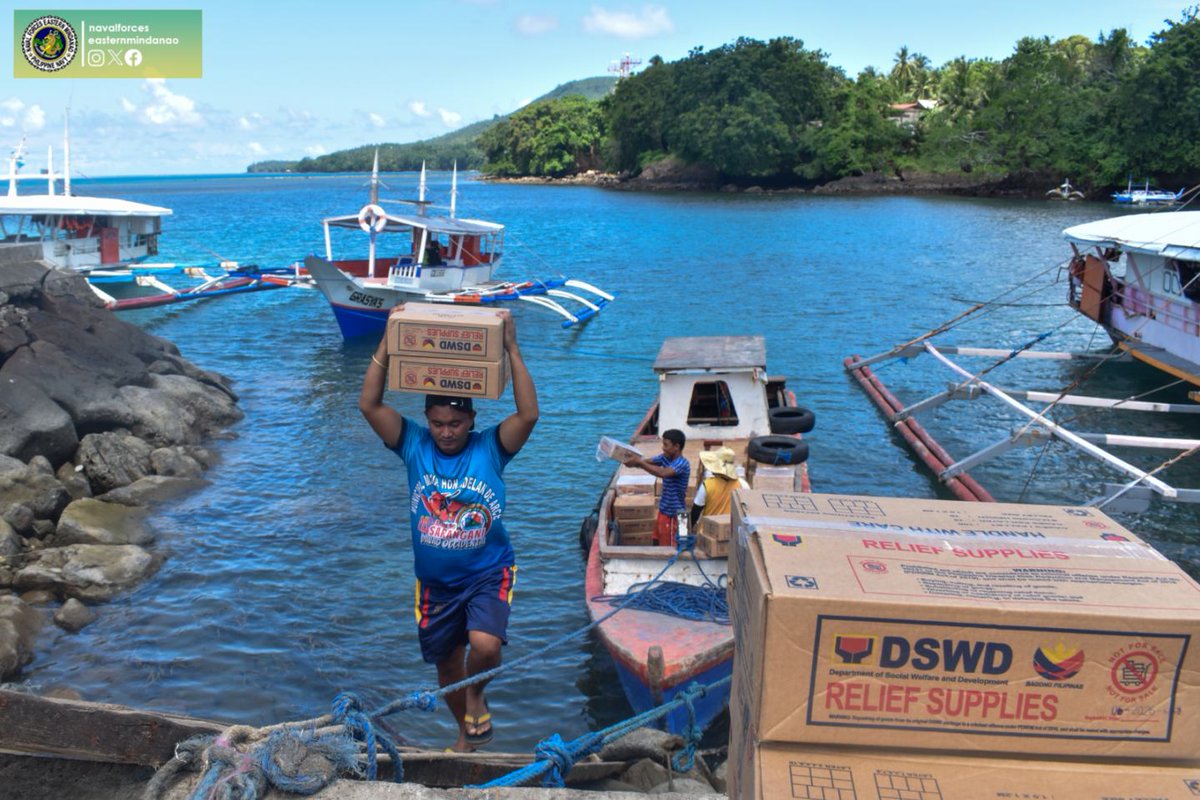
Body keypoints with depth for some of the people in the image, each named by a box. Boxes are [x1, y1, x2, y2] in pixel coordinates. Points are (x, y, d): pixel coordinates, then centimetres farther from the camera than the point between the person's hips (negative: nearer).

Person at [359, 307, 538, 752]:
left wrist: (511, 349, -27)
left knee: (485, 645, -28)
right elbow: (369, 405, -13)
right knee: (446, 665, 18)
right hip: (435, 582, 3)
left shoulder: (490, 448, -10)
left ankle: (476, 697, 6)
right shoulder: (414, 446, -5)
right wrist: (386, 345, -19)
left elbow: (528, 415, -24)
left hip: (488, 573, -3)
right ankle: (466, 732, 45)